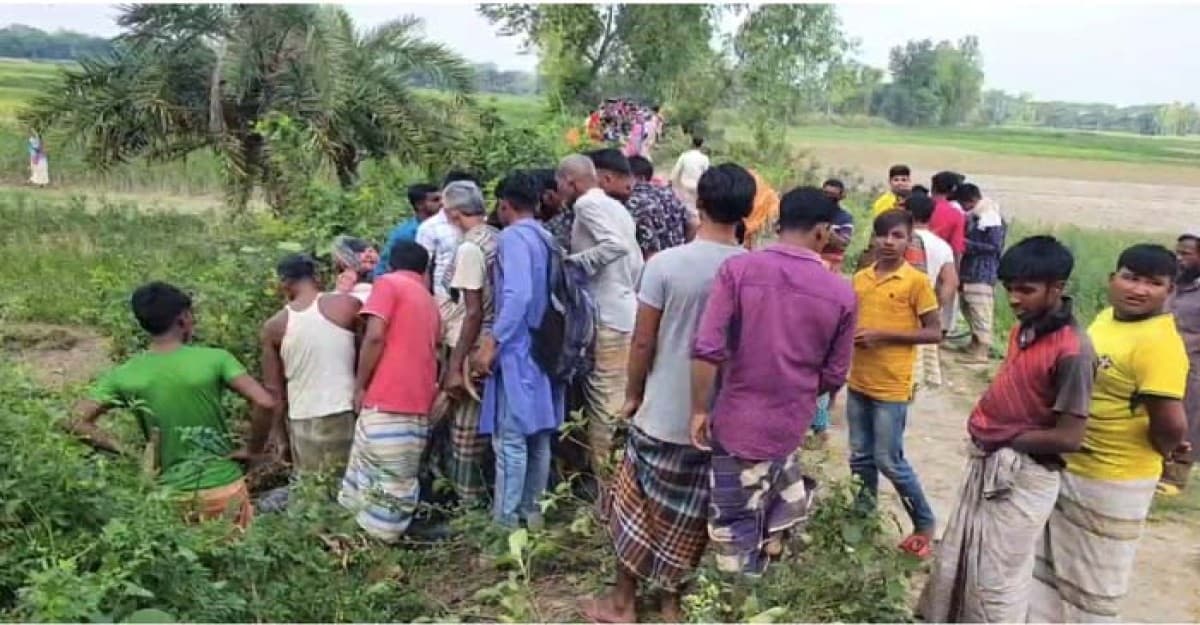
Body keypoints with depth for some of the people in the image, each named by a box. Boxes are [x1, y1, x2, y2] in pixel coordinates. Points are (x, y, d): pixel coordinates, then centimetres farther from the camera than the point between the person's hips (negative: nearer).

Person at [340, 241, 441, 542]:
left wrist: (360, 387, -3)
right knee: (399, 483, 9)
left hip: (386, 403, -7)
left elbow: (375, 336, -11)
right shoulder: (430, 302, 23)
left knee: (376, 481, -1)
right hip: (418, 407, 7)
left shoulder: (388, 283, 2)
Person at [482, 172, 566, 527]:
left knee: (510, 438, -4)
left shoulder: (512, 237, -10)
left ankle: (505, 519, 1)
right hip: (545, 348, 8)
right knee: (539, 437, 13)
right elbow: (550, 294, 12)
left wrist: (493, 342, -19)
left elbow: (518, 296, -22)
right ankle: (531, 510, 22)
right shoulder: (547, 239, 14)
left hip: (518, 350, -8)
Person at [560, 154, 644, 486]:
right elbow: (636, 263, 18)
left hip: (604, 316, -9)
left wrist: (570, 262, -16)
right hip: (625, 312, 9)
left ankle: (605, 480, 3)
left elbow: (615, 245, -24)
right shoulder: (616, 207, 17)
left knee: (603, 402, -3)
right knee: (619, 400, 14)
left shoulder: (587, 203, -9)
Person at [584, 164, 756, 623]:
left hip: (665, 411, -3)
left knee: (637, 504, 13)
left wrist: (632, 394, 5)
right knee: (691, 514, 16)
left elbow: (643, 342, -10)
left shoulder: (666, 264, -15)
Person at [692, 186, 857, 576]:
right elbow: (834, 376, 3)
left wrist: (699, 410, -7)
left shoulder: (737, 269, -13)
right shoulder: (841, 294, -5)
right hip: (792, 423, 2)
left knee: (738, 534, 10)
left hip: (740, 421, -2)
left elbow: (707, 349, -18)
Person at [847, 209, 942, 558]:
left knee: (889, 461, 1)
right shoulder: (860, 278, 6)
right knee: (860, 458, 13)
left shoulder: (917, 282, -10)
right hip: (858, 383, 6)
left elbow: (935, 333, -9)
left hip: (891, 387, -5)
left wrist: (883, 335, -18)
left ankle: (925, 522, 20)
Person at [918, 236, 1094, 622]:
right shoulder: (1024, 328, 4)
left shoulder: (1072, 351, -22)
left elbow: (1069, 438, -21)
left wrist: (1004, 439, -11)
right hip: (987, 464, 9)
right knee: (953, 565, 21)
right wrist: (986, 424, 3)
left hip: (1023, 478, -8)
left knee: (995, 583, 5)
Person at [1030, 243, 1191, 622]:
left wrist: (1162, 449, -12)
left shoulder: (1158, 343, -25)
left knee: (1093, 585, 12)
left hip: (1111, 484, -9)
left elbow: (1171, 425, -33)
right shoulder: (1107, 317, 3)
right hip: (1064, 469, 9)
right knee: (1045, 564, 23)